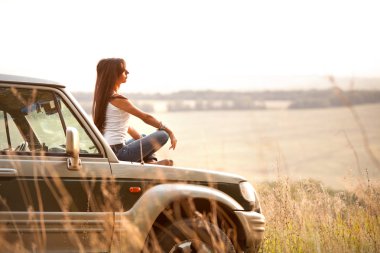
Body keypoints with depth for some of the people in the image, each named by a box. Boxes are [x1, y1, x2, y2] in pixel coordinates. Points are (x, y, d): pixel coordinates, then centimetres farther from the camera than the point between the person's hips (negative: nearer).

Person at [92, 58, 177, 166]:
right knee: (163, 135, -7)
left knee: (144, 137, 33)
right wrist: (169, 131, 0)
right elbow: (146, 117, -8)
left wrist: (140, 138, 17)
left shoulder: (102, 97, 13)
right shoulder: (118, 100, -15)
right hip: (118, 152, -10)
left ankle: (150, 161, 11)